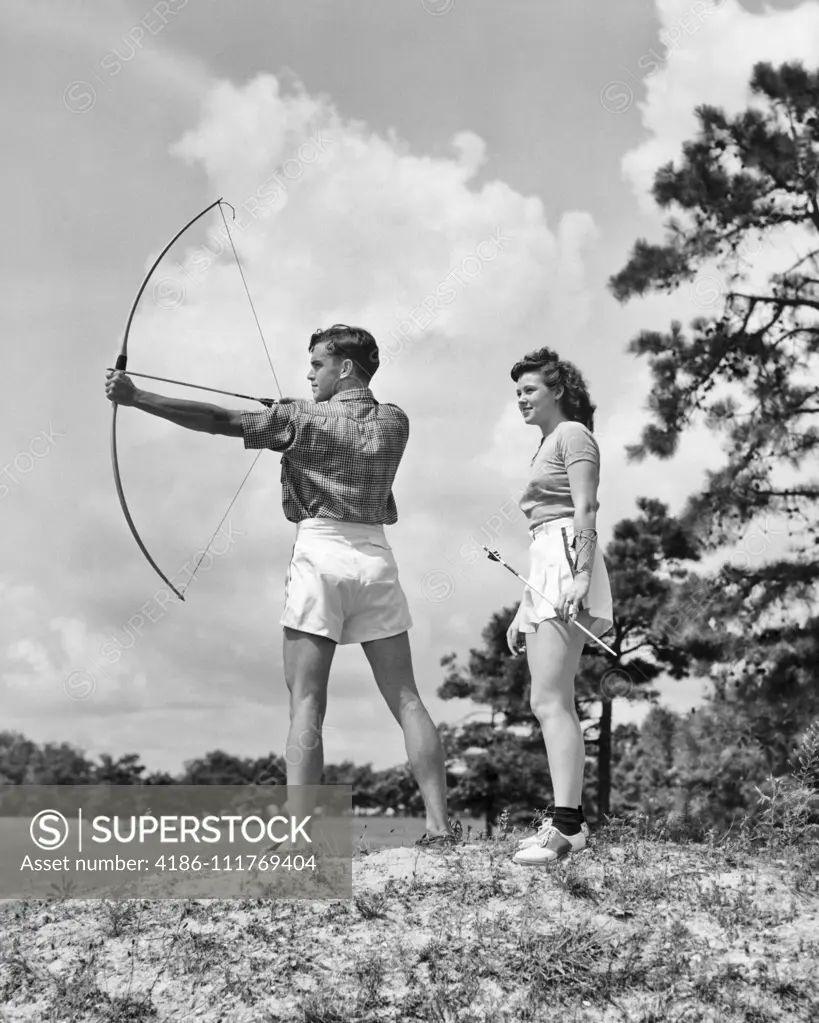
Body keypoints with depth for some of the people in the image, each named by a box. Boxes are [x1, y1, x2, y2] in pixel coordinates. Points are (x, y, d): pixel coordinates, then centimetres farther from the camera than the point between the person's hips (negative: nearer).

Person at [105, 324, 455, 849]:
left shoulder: (304, 418, -2)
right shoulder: (394, 422, 10)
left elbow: (220, 421, -6)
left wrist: (136, 397, -4)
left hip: (321, 553, -4)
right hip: (376, 556, 4)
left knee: (306, 703, -5)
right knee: (407, 700, 5)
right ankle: (440, 824, 3)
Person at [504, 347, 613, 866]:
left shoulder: (572, 433, 0)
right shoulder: (547, 444, 28)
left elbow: (585, 512, -13)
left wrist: (580, 576, -26)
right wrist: (523, 610, 23)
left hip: (568, 566, -10)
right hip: (545, 570, 10)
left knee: (550, 701, -17)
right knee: (555, 704, 8)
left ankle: (565, 824, -20)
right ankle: (572, 819, 11)